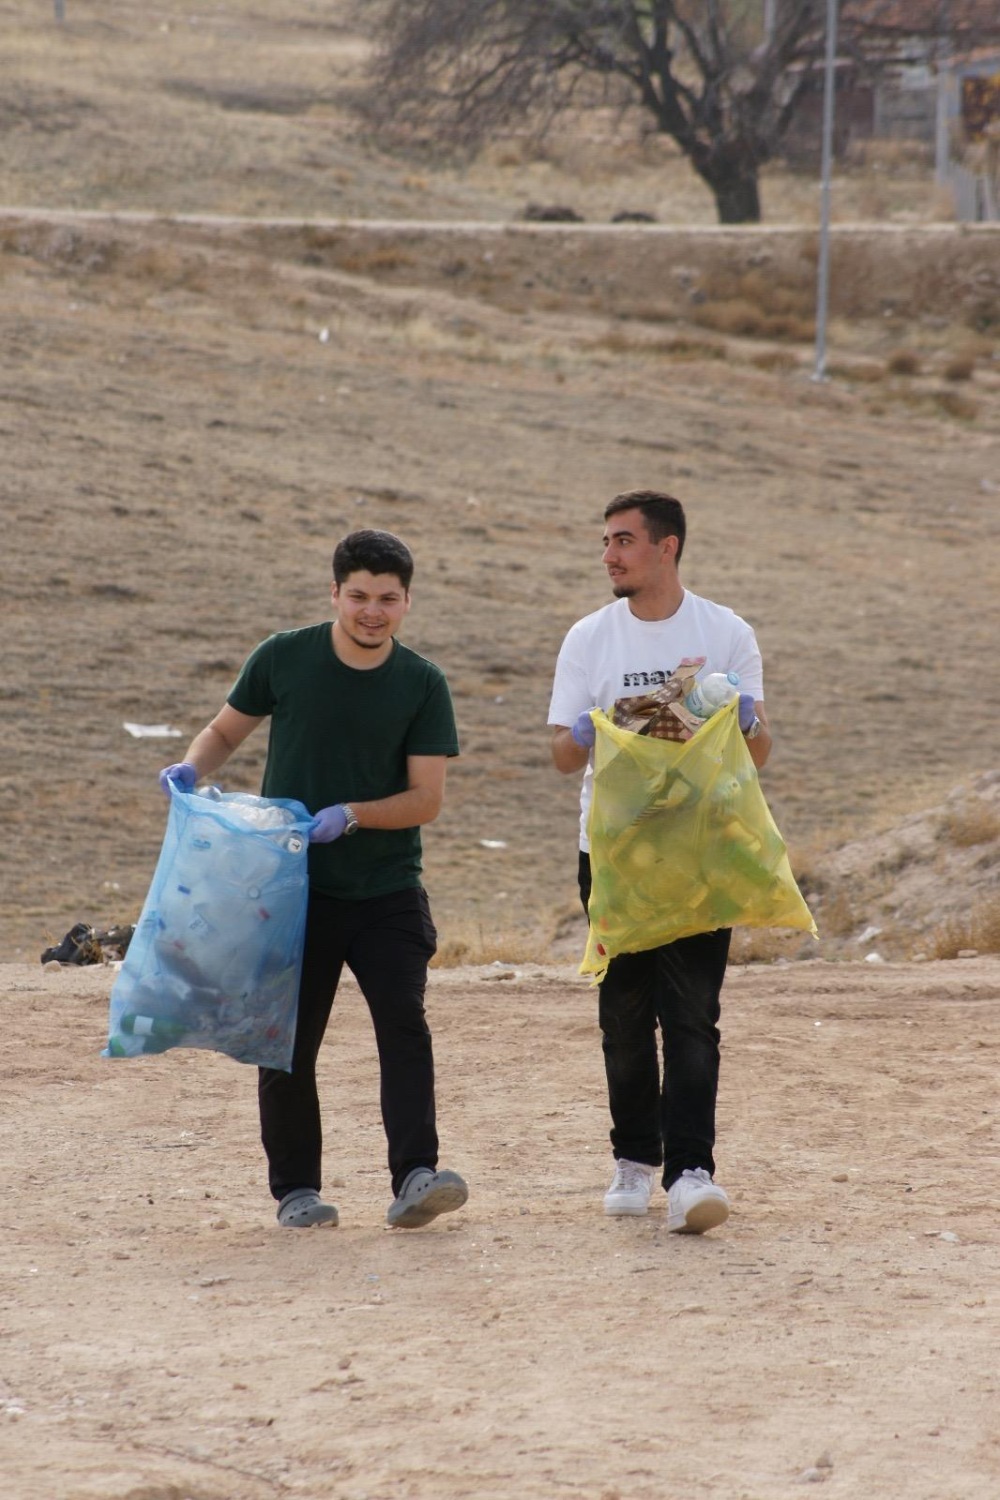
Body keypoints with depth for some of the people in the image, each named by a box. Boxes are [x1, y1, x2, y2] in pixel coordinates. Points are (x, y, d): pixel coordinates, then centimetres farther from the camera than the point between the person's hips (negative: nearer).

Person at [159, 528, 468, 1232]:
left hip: (388, 890, 0)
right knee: (289, 1041, 2)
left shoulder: (422, 685, -2)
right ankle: (296, 1190, 12)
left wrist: (351, 816, -22)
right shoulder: (284, 659, -1)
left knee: (404, 1025, -14)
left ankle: (415, 1176, -18)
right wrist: (191, 769, -9)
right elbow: (227, 729, 12)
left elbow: (427, 798, -7)